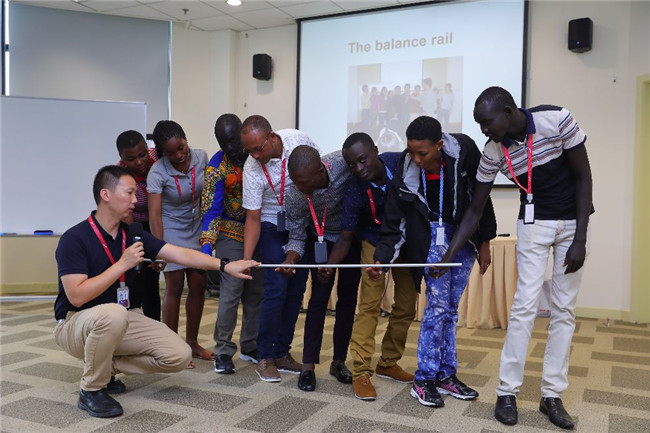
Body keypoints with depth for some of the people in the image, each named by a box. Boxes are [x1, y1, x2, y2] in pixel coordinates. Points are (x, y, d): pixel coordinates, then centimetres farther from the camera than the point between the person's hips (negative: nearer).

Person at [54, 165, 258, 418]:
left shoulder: (133, 235, 2)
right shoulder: (74, 239, -16)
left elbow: (181, 254, -6)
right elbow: (77, 296, -24)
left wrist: (226, 266, -14)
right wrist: (122, 264, -24)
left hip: (125, 320, 6)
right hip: (77, 323, -6)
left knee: (180, 355, -11)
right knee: (113, 313, -41)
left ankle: (108, 365, 9)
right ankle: (91, 389, -16)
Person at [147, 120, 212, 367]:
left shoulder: (201, 157, -10)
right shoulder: (158, 172, -21)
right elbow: (155, 214, -26)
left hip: (197, 230, 5)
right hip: (172, 232, -4)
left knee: (199, 286, 6)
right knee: (175, 288, -4)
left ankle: (192, 343, 20)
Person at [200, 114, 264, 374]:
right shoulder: (217, 167, -11)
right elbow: (211, 209, -14)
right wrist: (207, 244, -23)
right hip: (231, 234, -4)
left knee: (256, 292, 10)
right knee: (231, 291, -8)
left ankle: (250, 347, 23)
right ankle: (223, 351, 6)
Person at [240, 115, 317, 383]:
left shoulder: (299, 141, -16)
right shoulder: (252, 169, -22)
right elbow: (253, 218, -18)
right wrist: (246, 259, -27)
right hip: (273, 228, -3)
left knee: (295, 291, 6)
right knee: (276, 290, -13)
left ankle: (282, 353, 17)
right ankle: (265, 358, 3)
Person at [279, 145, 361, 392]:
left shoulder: (345, 163, -33)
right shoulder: (294, 196, -30)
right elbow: (297, 236, -17)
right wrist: (290, 259, -38)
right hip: (322, 240, -1)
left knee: (348, 298, 4)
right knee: (319, 297, -7)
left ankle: (339, 361, 16)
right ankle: (308, 366, 2)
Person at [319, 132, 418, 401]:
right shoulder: (355, 192, -28)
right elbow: (346, 238, -20)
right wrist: (329, 264, -38)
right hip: (376, 244, -3)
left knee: (406, 307, 7)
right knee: (369, 305, -13)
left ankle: (388, 363, 22)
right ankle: (361, 372, -6)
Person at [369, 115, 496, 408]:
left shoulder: (463, 150, -20)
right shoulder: (406, 170, -19)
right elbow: (395, 220, -12)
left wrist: (484, 242, -2)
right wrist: (381, 258, -23)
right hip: (432, 234, -2)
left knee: (450, 307, 8)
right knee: (438, 305, -8)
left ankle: (445, 375, 21)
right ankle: (423, 381, 5)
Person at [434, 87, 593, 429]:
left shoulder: (557, 120, -21)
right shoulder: (493, 152, -14)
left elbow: (583, 176, -13)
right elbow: (475, 210, -7)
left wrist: (580, 239, -17)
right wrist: (448, 255, -11)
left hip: (574, 220, 0)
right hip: (534, 223, 1)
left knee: (564, 309, 1)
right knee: (525, 305, -8)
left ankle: (552, 395, 10)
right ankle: (507, 392, 2)